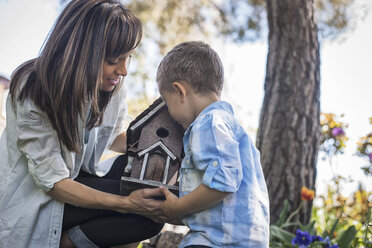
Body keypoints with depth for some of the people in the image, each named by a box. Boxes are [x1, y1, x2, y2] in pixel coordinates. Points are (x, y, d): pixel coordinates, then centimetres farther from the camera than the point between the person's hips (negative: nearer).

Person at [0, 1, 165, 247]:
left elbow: (114, 137, 10)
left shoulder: (111, 85, -8)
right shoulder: (32, 90, -26)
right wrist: (126, 203, -36)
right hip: (30, 200, -7)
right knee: (143, 205, -24)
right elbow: (53, 183, -24)